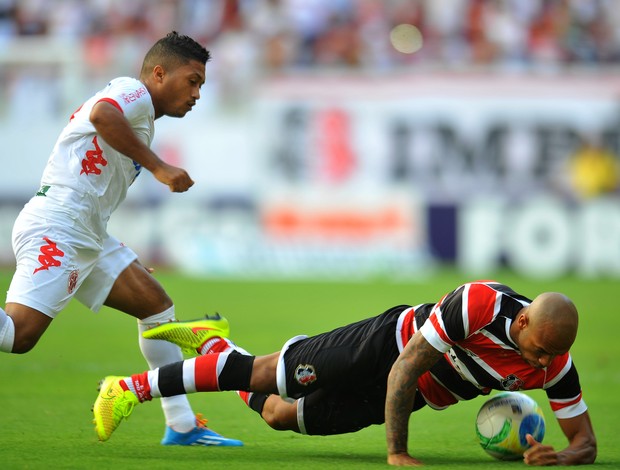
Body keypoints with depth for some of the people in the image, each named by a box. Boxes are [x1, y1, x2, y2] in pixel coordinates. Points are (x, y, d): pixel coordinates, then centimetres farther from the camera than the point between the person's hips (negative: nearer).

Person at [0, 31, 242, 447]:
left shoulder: (141, 120, 26)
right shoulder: (133, 92, -4)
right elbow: (102, 114, -26)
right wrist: (158, 167, -24)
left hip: (87, 236, 10)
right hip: (56, 227, -10)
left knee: (158, 307, 10)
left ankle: (182, 426, 12)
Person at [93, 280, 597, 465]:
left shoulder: (555, 364, -22)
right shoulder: (480, 303, -37)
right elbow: (406, 368, -34)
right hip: (387, 350, -5)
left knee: (280, 415, 17)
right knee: (265, 373, 0)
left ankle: (214, 342, 43)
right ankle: (131, 387, 16)